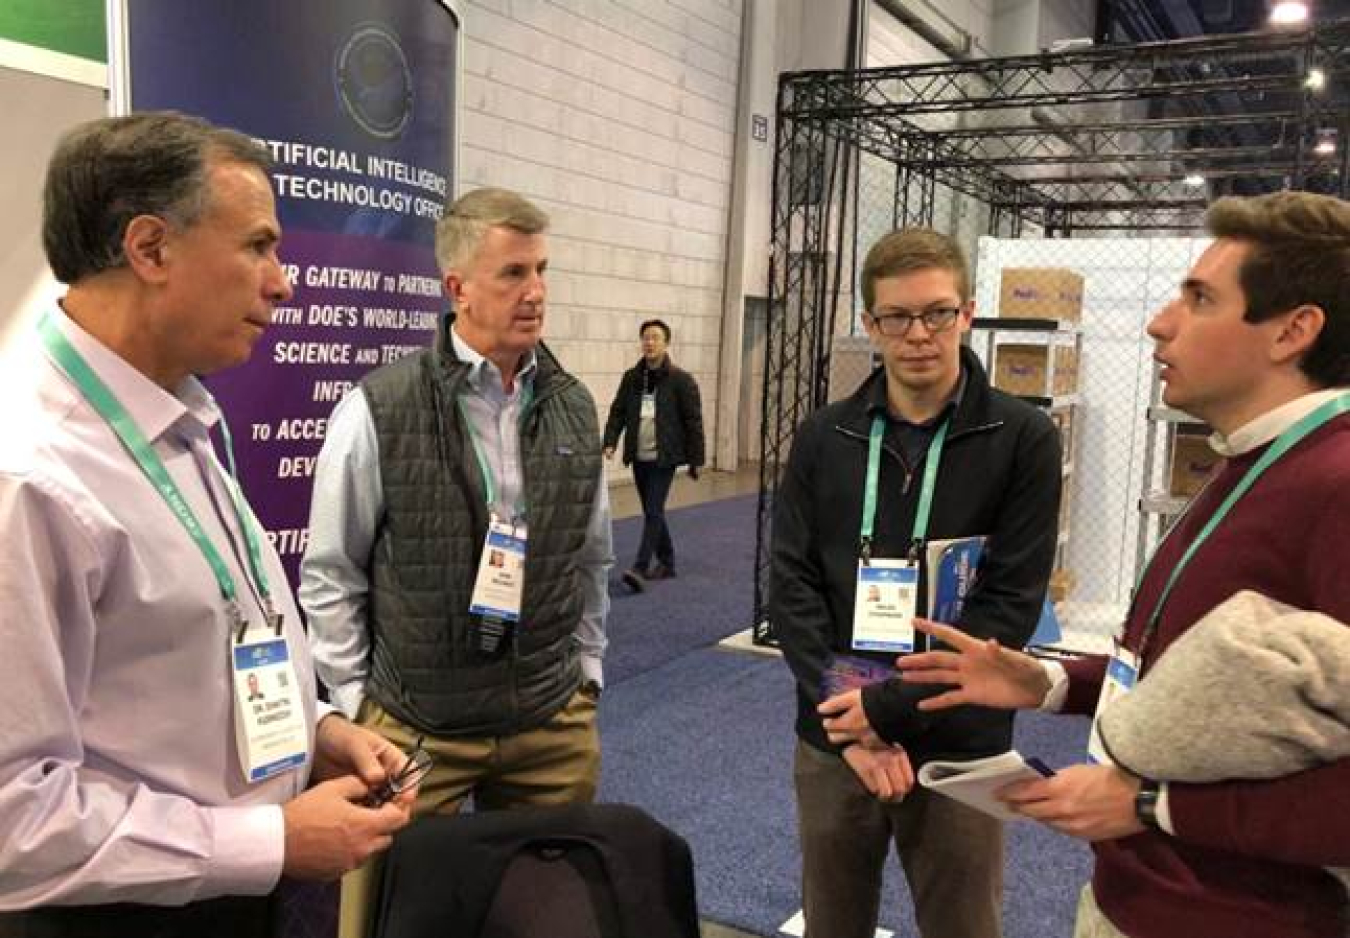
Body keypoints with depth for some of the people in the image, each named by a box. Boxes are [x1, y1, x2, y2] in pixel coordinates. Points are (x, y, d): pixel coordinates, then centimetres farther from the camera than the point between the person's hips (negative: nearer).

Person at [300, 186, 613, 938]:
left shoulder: (576, 408, 2)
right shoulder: (378, 410, -12)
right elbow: (330, 575, -4)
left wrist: (587, 675, 11)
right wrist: (356, 702, -2)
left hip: (554, 723, 4)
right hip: (415, 726, -3)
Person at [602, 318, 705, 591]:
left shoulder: (681, 380, -7)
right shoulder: (631, 377, 7)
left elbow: (693, 422, -5)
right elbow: (618, 412, 7)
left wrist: (696, 460, -6)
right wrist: (610, 442, -8)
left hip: (664, 458, -5)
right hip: (639, 457, 6)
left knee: (653, 512, -11)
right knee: (653, 512, 14)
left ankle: (640, 569, -13)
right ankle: (666, 562, 27)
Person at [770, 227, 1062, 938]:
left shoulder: (1023, 439, -6)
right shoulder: (823, 437, 2)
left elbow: (1010, 605, -12)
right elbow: (792, 585, -3)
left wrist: (889, 709, -17)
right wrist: (848, 720, -13)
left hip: (960, 752, -2)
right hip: (832, 744, 3)